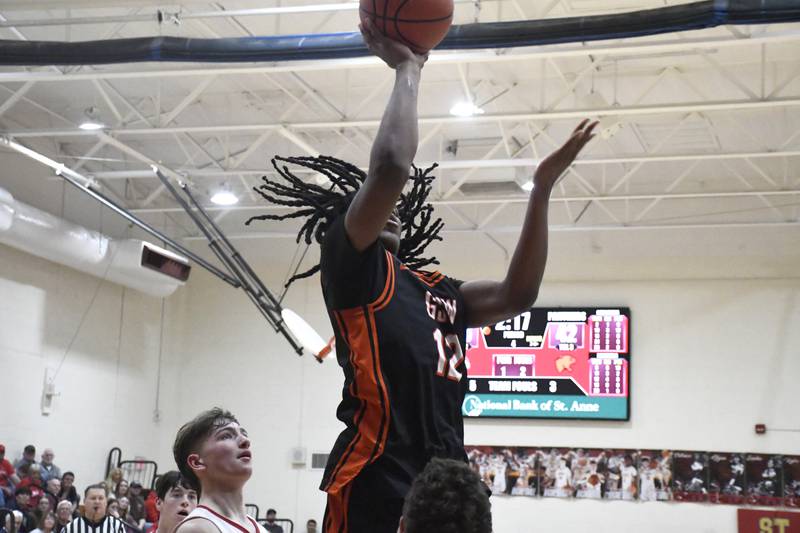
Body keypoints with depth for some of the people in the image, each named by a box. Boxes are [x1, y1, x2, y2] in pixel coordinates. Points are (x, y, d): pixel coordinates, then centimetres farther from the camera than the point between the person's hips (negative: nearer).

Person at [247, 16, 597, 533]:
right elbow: (391, 165, -8)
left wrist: (543, 186, 19)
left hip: (444, 480, 8)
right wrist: (408, 67, 5)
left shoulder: (437, 290, 26)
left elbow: (517, 294, 18)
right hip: (376, 478, -8)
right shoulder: (350, 262, 6)